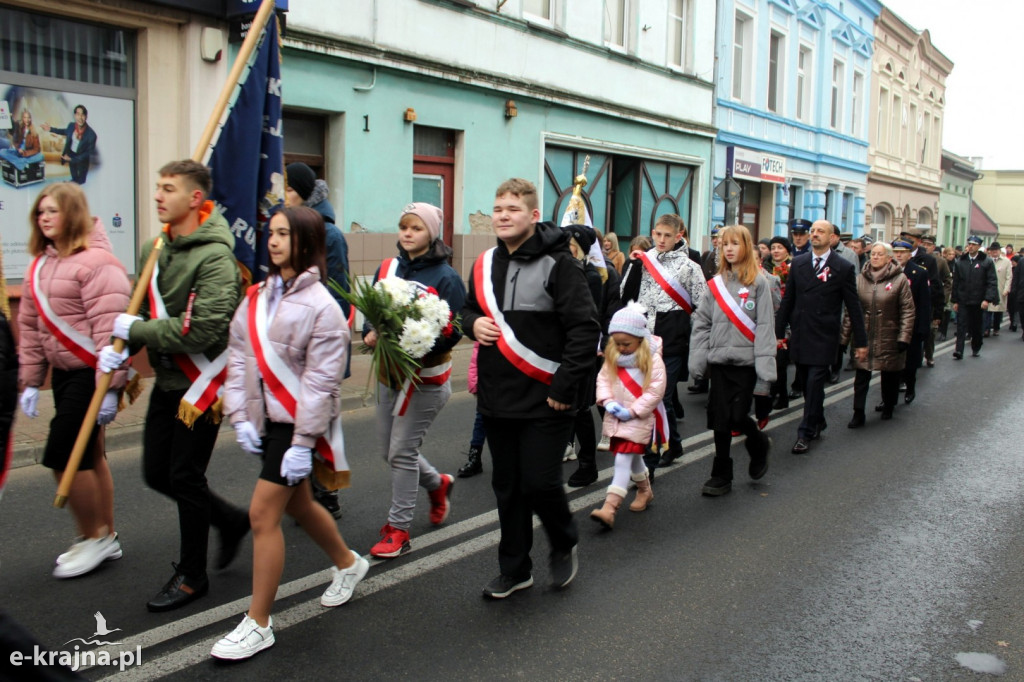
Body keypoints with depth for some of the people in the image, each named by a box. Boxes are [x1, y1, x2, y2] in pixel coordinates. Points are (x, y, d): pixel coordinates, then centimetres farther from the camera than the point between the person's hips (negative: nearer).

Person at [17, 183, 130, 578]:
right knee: (88, 456, 15)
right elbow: (29, 325, 15)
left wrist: (109, 388, -23)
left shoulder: (97, 261, -15)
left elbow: (109, 328, -21)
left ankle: (94, 537, 12)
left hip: (90, 372, -9)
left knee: (62, 457, -6)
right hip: (63, 372, 9)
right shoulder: (40, 264, 12)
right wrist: (31, 381, 12)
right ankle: (106, 538, 27)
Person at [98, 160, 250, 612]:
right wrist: (121, 347, -7)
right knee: (156, 473, 14)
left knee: (185, 477, 1)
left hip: (201, 383, -8)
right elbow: (142, 313, 13)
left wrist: (136, 329, -17)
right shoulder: (154, 249, 6)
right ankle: (232, 521, 36)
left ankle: (192, 576, 20)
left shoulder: (215, 257, -19)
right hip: (167, 382, 8)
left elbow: (202, 330, -27)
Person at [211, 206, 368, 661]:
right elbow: (238, 356, 6)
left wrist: (303, 442, -18)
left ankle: (258, 624, 7)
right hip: (265, 418, 7)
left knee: (263, 513, -7)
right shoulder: (258, 296, 6)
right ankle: (347, 563, 45)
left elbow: (321, 380, -17)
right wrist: (240, 416, -3)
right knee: (298, 504, 20)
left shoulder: (321, 305, -15)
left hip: (296, 422, -7)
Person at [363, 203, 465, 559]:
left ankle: (398, 529, 11)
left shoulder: (445, 277, -12)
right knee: (390, 450, 15)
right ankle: (437, 483, 42)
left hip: (426, 377, -6)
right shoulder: (387, 268, 5)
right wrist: (370, 334, -11)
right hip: (389, 372, 7)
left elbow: (453, 330, -16)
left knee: (402, 452, -4)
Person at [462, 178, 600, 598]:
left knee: (540, 484, -4)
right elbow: (469, 309, 24)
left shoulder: (557, 264, -11)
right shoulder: (485, 264, 9)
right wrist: (473, 323, -1)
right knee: (507, 487, 13)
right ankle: (514, 568, 29)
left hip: (544, 402, -6)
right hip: (497, 399, 6)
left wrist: (564, 387, -17)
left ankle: (564, 547, 27)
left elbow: (585, 329, -15)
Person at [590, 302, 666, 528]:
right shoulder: (612, 357, 3)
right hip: (616, 416, 6)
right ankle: (645, 490, 45)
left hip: (638, 418, -6)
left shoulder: (652, 360, -15)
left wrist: (632, 410, -18)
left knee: (623, 460, -13)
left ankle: (609, 507, -18)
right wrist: (608, 401, -11)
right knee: (632, 456, 22)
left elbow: (655, 391, -17)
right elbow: (603, 379, 6)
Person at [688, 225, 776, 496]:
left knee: (738, 417, -6)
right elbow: (701, 323, 8)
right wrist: (698, 360, 0)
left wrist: (764, 372, -13)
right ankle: (721, 476, 17)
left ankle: (759, 443, 28)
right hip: (719, 361, 4)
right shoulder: (716, 283, 9)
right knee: (720, 421, 5)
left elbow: (765, 328, -7)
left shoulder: (758, 283, -3)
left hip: (745, 362, -3)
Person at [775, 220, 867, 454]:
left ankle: (806, 433, 2)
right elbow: (787, 301, 10)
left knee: (814, 384, -6)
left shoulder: (843, 268, -2)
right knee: (809, 385, 11)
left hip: (824, 337, -4)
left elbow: (853, 306, 0)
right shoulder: (798, 263, 8)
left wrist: (861, 342, 1)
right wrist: (778, 332, 7)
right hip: (800, 335, 4)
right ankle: (818, 423, 30)